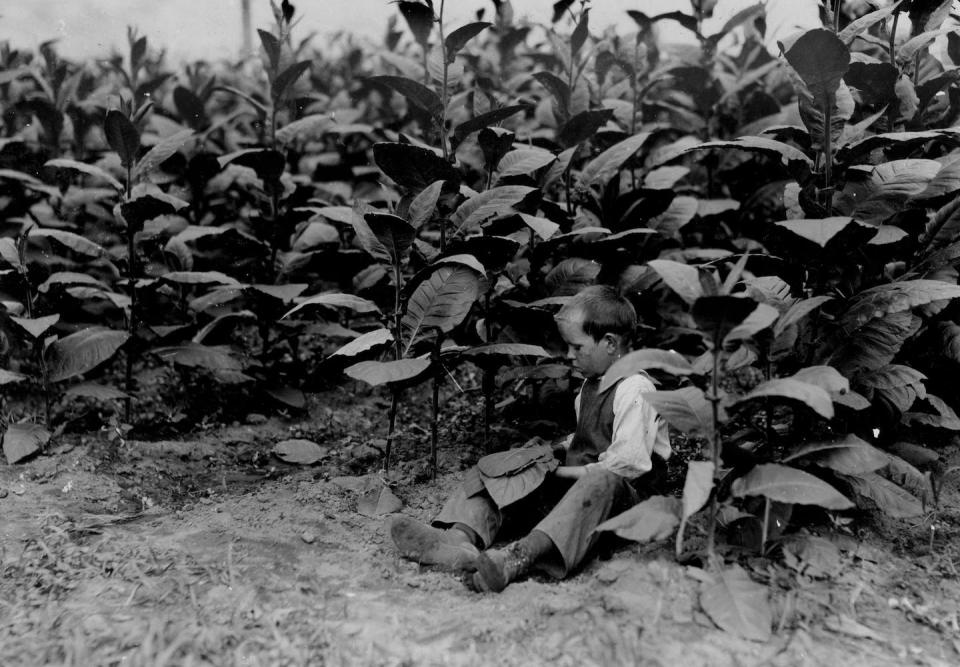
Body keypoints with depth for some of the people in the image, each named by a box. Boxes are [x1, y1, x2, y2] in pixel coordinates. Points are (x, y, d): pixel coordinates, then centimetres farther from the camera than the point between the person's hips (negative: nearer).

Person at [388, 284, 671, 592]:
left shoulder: (635, 390, -14)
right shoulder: (592, 385, 16)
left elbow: (628, 463, -23)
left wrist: (565, 471, -15)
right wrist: (558, 449, 11)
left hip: (619, 495, -9)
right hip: (571, 485, 9)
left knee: (602, 482, -44)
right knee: (488, 471, -3)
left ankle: (519, 557, -65)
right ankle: (461, 538, -35)